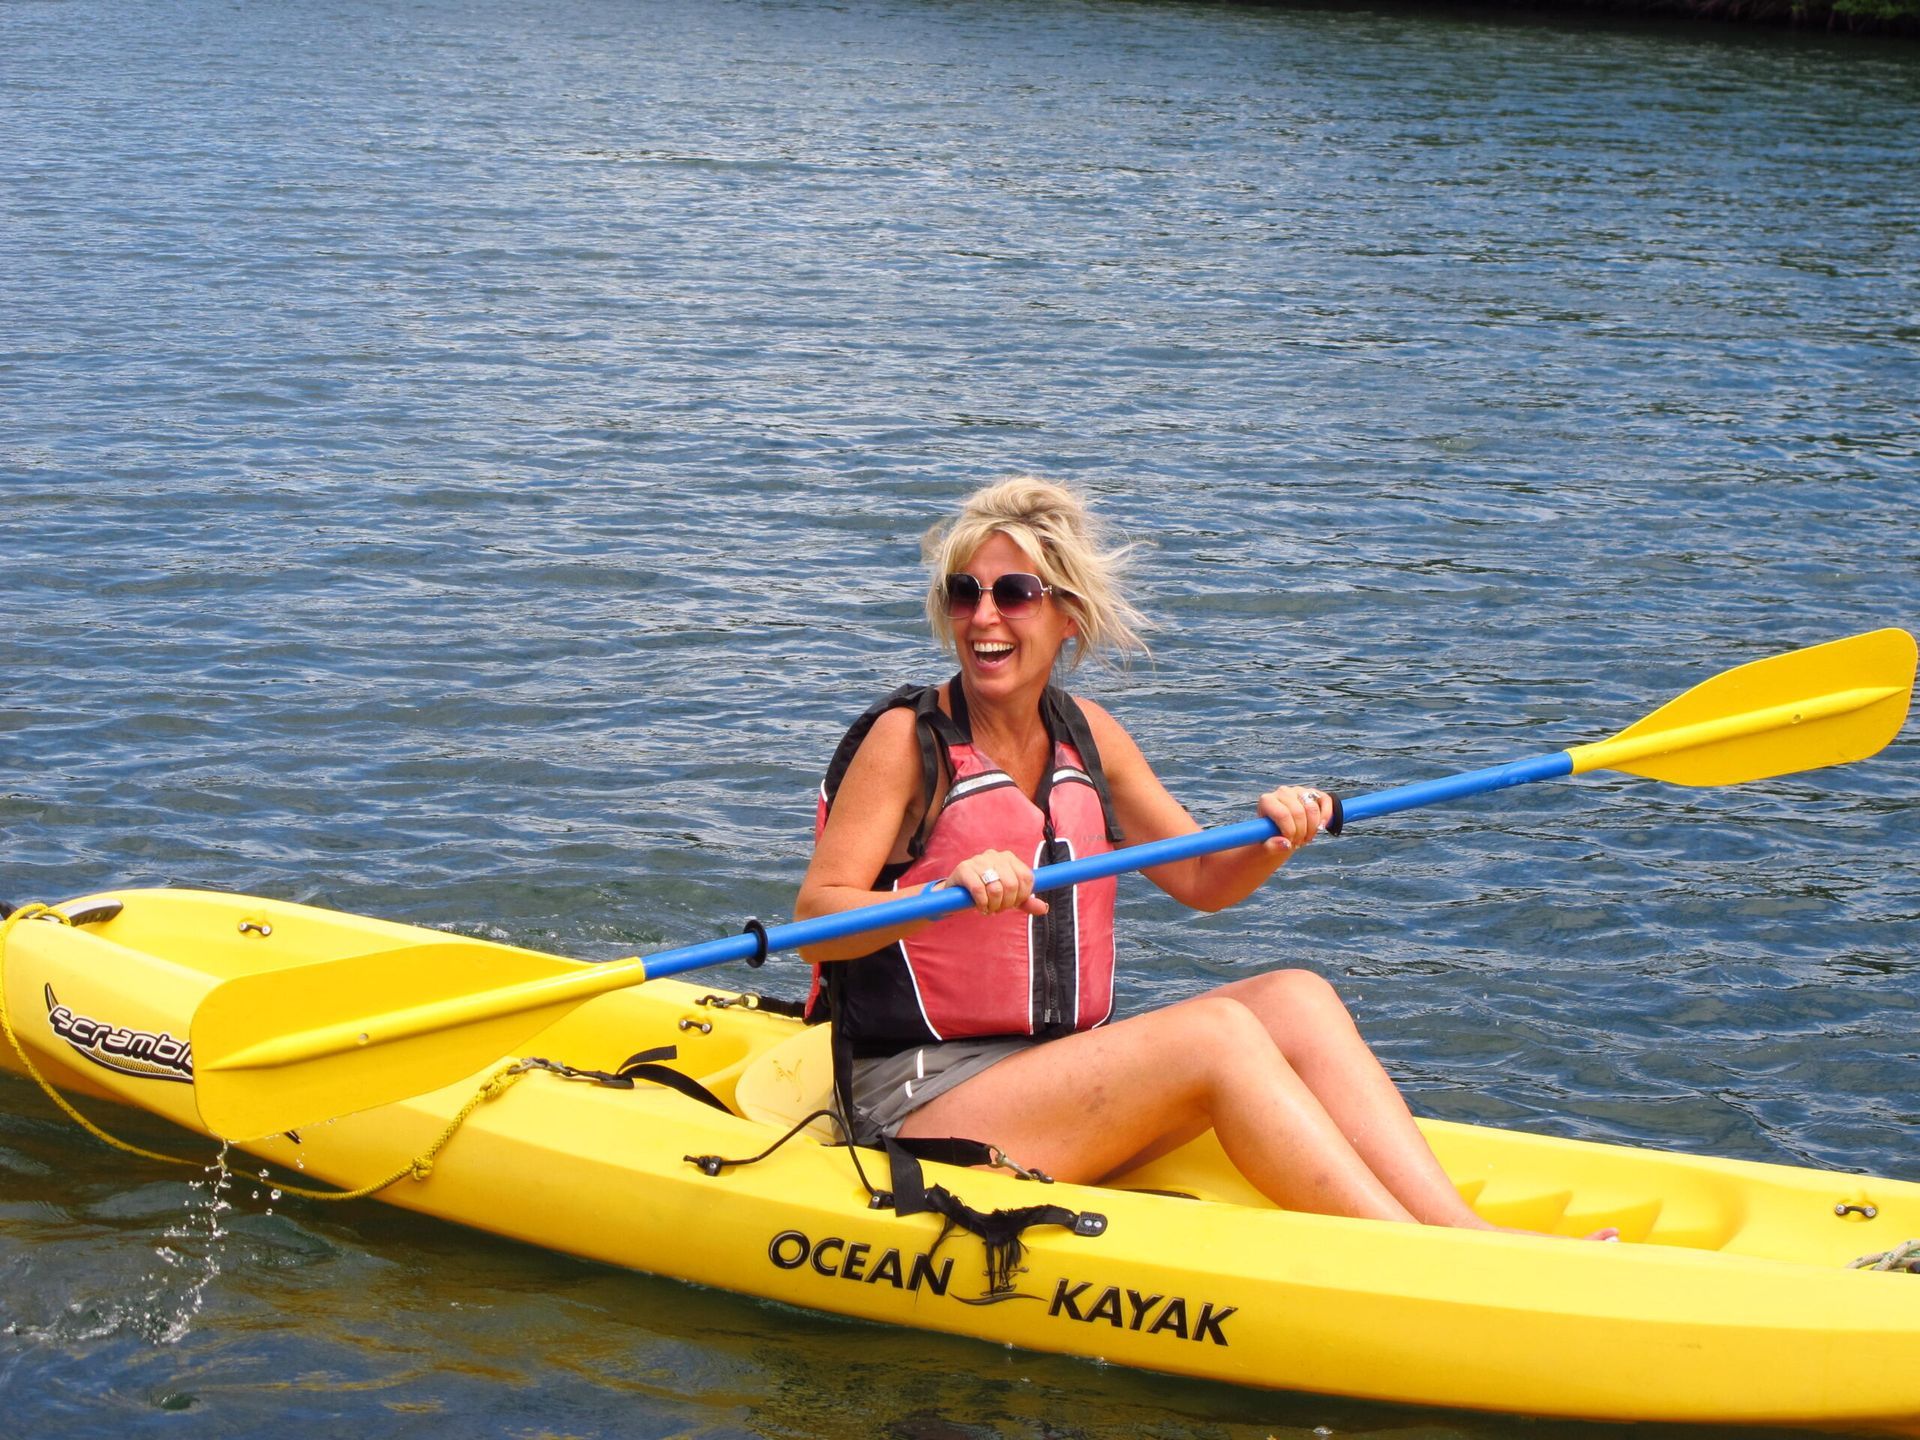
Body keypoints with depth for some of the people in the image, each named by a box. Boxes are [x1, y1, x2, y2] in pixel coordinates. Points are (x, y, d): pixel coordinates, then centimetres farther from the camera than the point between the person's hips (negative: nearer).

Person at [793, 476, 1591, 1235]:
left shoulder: (1084, 733, 11)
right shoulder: (909, 740, -7)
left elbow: (1202, 880, 15)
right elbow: (815, 921, -16)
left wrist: (1275, 837, -7)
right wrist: (946, 890, -34)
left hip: (1062, 1084, 7)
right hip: (922, 1104, -7)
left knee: (1294, 998, -13)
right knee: (1214, 1030, -24)